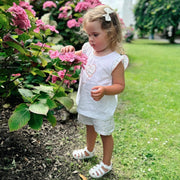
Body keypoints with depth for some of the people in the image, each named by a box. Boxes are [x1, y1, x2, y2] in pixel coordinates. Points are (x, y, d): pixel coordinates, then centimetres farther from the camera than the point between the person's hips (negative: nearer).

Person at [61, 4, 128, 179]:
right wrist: (69, 50, -12)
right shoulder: (88, 49, -7)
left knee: (105, 133, 15)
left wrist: (104, 90, -40)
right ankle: (89, 150, 57)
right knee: (90, 127, 29)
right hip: (86, 102, 7)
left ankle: (106, 164, 37)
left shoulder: (115, 60, -25)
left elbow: (120, 85, -21)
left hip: (102, 107, -7)